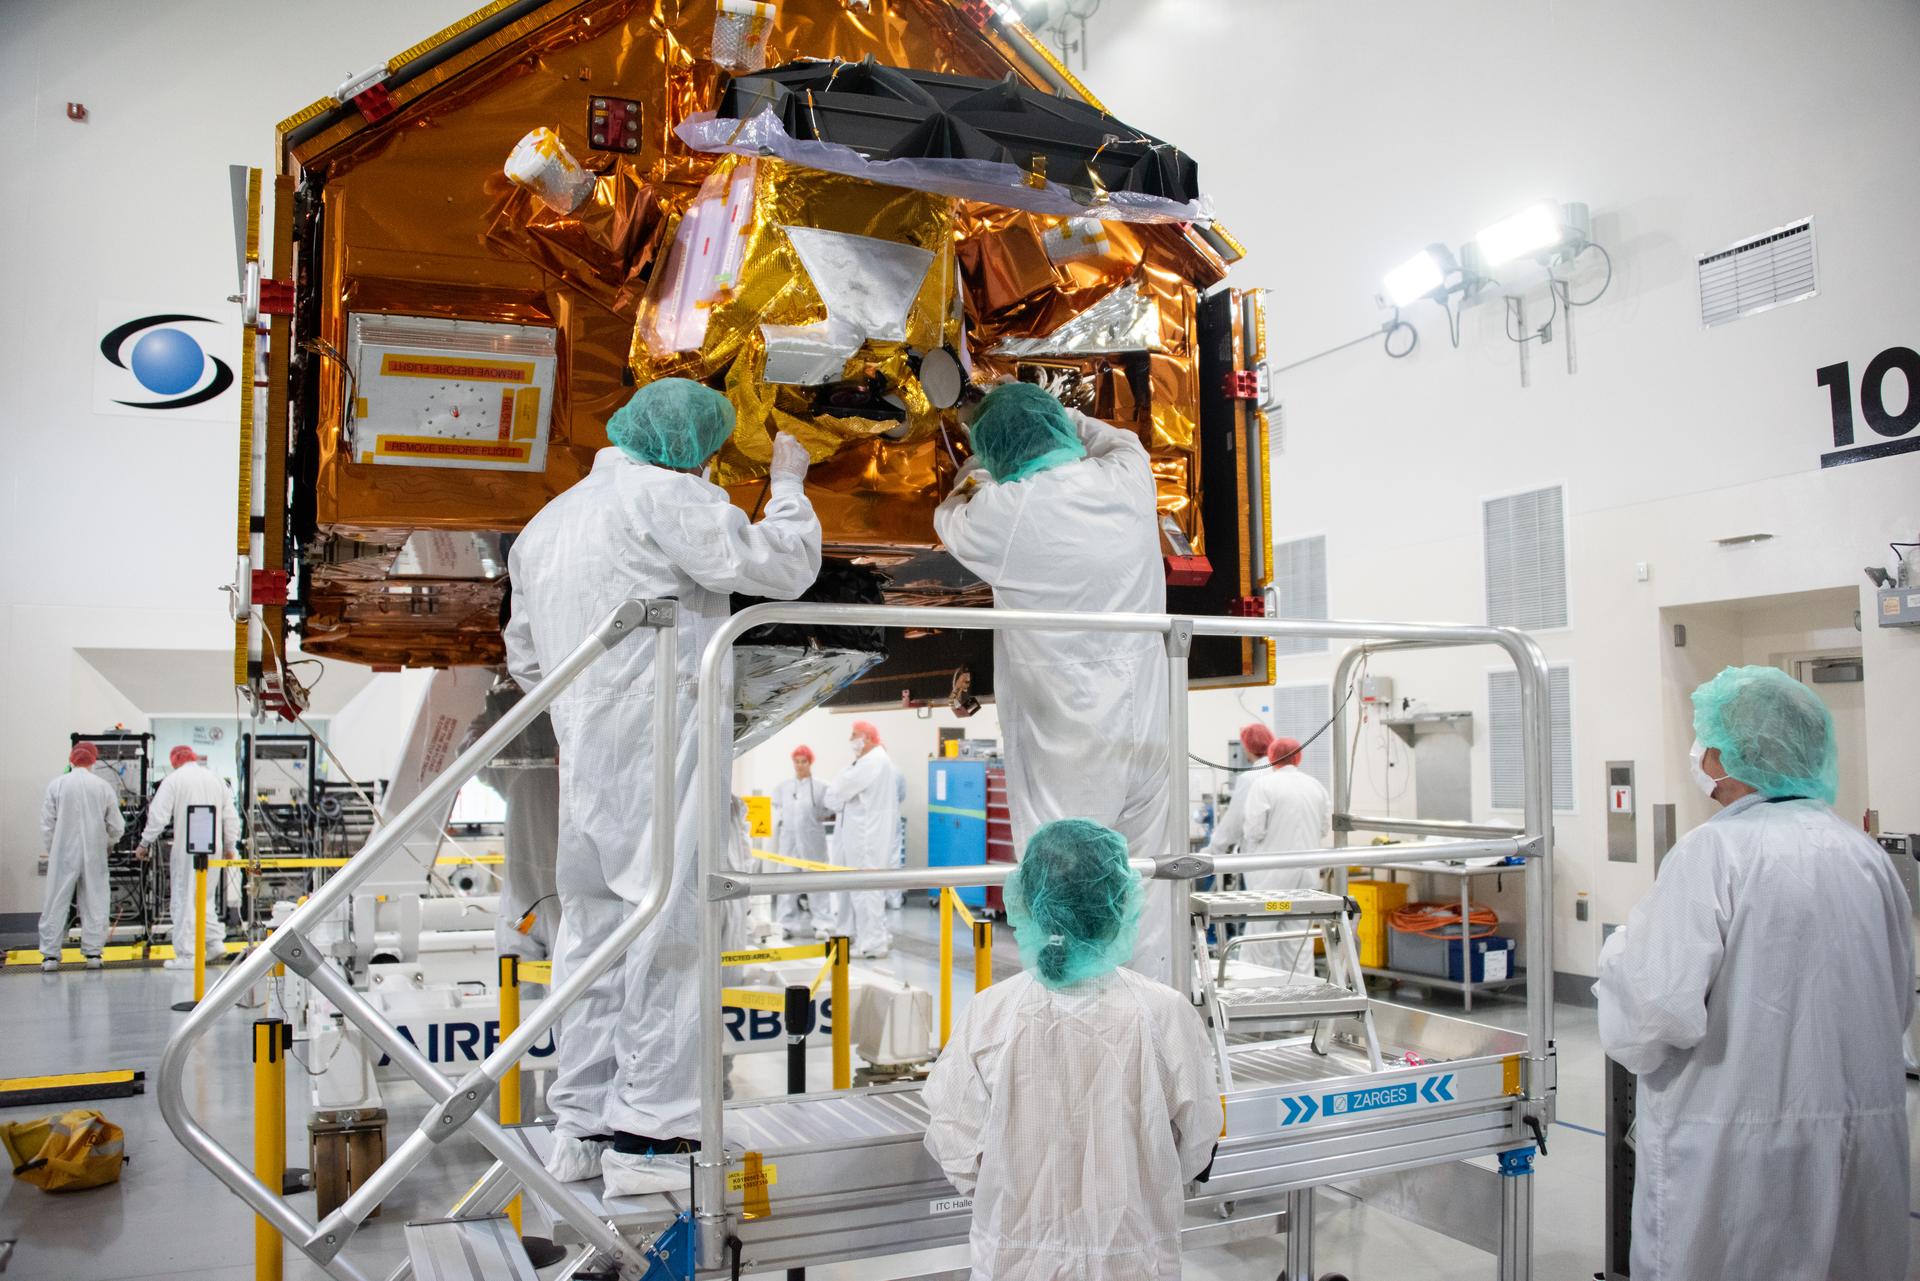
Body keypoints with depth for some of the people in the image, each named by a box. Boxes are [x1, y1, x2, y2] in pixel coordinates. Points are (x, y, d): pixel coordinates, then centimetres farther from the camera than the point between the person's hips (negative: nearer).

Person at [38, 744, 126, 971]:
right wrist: (108, 844, 22)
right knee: (94, 904, 7)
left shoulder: (56, 785, -4)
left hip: (63, 854, 0)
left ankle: (50, 955, 7)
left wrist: (50, 851, 13)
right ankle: (93, 953, 8)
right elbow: (116, 825, 2)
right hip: (94, 855, 0)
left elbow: (47, 823, -1)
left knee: (56, 903, 6)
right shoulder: (104, 786, -3)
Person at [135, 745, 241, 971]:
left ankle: (186, 955, 1)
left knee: (184, 900, 0)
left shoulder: (173, 780, -4)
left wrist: (144, 844, 4)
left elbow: (158, 816, -8)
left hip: (186, 849, -5)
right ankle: (215, 942, 11)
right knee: (205, 897, 19)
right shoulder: (216, 778, 12)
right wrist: (230, 847, 20)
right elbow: (231, 817, 13)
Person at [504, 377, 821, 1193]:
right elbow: (782, 567, -9)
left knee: (595, 927, 15)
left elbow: (526, 656, 24)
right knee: (669, 926, -3)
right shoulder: (665, 498, -8)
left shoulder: (549, 521, 19)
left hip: (586, 755, 9)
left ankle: (582, 1123, 23)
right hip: (663, 751, -8)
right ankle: (647, 1133, 2)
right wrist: (789, 484, 7)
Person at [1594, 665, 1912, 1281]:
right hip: (1864, 1139, 7)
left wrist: (1622, 951, -4)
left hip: (1736, 1152, -6)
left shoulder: (1713, 850, -18)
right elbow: (1897, 1004, 13)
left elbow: (1656, 1012, -23)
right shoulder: (1865, 852, 3)